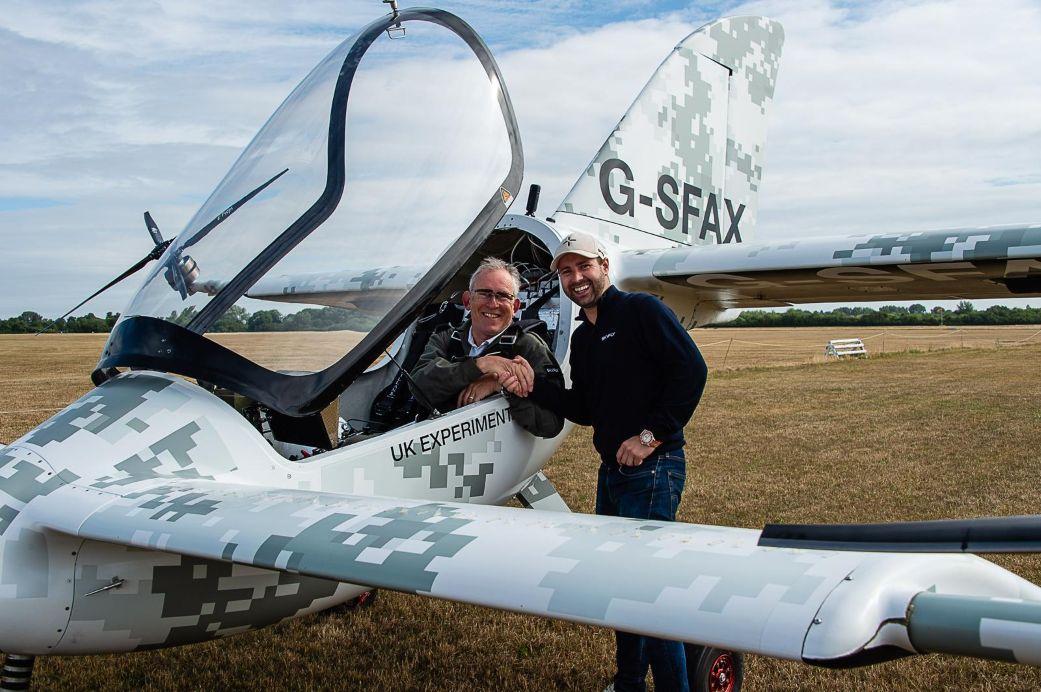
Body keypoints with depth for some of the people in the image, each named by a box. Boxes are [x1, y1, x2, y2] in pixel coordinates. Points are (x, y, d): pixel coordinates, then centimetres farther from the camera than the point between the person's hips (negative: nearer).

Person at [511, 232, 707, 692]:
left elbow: (691, 369, -18)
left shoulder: (641, 309, -9)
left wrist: (650, 434, -20)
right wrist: (532, 387, 3)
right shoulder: (582, 337, 15)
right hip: (611, 471, 9)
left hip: (653, 469, -9)